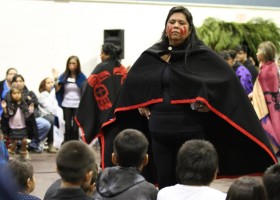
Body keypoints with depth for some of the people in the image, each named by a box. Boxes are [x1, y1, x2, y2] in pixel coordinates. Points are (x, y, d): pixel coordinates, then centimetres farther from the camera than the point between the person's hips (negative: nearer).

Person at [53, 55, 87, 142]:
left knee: (75, 128, -2)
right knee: (68, 127, 3)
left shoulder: (81, 77, -3)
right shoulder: (64, 76, 2)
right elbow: (57, 90, -2)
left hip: (77, 106, -1)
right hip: (66, 105, 2)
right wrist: (56, 79, -15)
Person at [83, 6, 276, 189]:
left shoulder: (202, 54, -4)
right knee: (164, 182, 9)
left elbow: (228, 78, -7)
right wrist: (140, 104, 13)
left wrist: (209, 100, -14)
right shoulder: (151, 55, 8)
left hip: (191, 130, -4)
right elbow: (132, 82, 23)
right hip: (160, 130, 4)